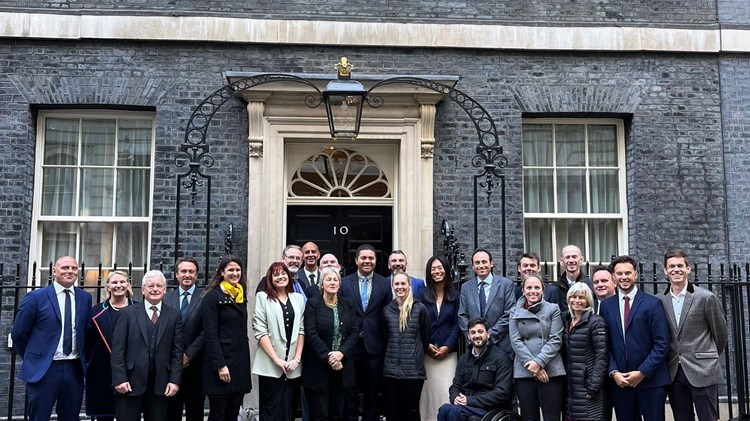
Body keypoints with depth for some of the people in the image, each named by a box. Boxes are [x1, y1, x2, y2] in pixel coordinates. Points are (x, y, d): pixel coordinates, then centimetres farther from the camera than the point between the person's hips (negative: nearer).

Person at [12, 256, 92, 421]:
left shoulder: (85, 297, 7)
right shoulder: (36, 297, -4)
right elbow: (18, 333, 1)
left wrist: (83, 358, 11)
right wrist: (33, 357, 6)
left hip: (74, 369, 3)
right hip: (43, 369, -3)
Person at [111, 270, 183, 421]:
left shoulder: (174, 315, 8)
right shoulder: (127, 313, 3)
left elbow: (177, 351, 5)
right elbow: (117, 350, -1)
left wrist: (174, 380, -3)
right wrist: (120, 379, -9)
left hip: (160, 384, 2)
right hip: (130, 383, -2)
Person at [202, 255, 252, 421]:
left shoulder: (241, 297, 14)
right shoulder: (212, 297, -8)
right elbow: (210, 335, -14)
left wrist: (245, 361, 11)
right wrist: (220, 365, -18)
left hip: (240, 363, 7)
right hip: (221, 361, -6)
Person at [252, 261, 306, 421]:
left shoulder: (298, 298, 11)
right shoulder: (262, 297, 1)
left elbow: (301, 330, 9)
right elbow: (260, 331, -5)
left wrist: (297, 358, -3)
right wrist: (276, 359, -11)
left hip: (293, 366, 3)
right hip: (270, 366, -3)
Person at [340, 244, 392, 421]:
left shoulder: (384, 284, 3)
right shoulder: (345, 282, 2)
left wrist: (387, 344, -3)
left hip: (374, 345, 0)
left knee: (372, 391, 10)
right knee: (350, 391, 8)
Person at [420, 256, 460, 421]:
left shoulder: (454, 295, 7)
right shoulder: (423, 294, 5)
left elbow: (457, 324, 3)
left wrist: (447, 346, -7)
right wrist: (427, 345, -8)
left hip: (448, 351, 0)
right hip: (427, 351, 0)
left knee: (447, 390, -7)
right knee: (429, 389, -2)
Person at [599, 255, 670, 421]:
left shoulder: (652, 303, -2)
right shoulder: (606, 305, 7)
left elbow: (662, 344, -6)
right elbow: (606, 344, 7)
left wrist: (642, 372, -11)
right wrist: (614, 372, -6)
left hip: (650, 380, -2)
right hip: (619, 381, 2)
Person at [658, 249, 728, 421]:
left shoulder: (707, 298, -6)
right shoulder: (660, 301, 4)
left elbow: (720, 333, 4)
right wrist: (674, 361, 12)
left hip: (703, 373, -3)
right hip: (674, 373, 3)